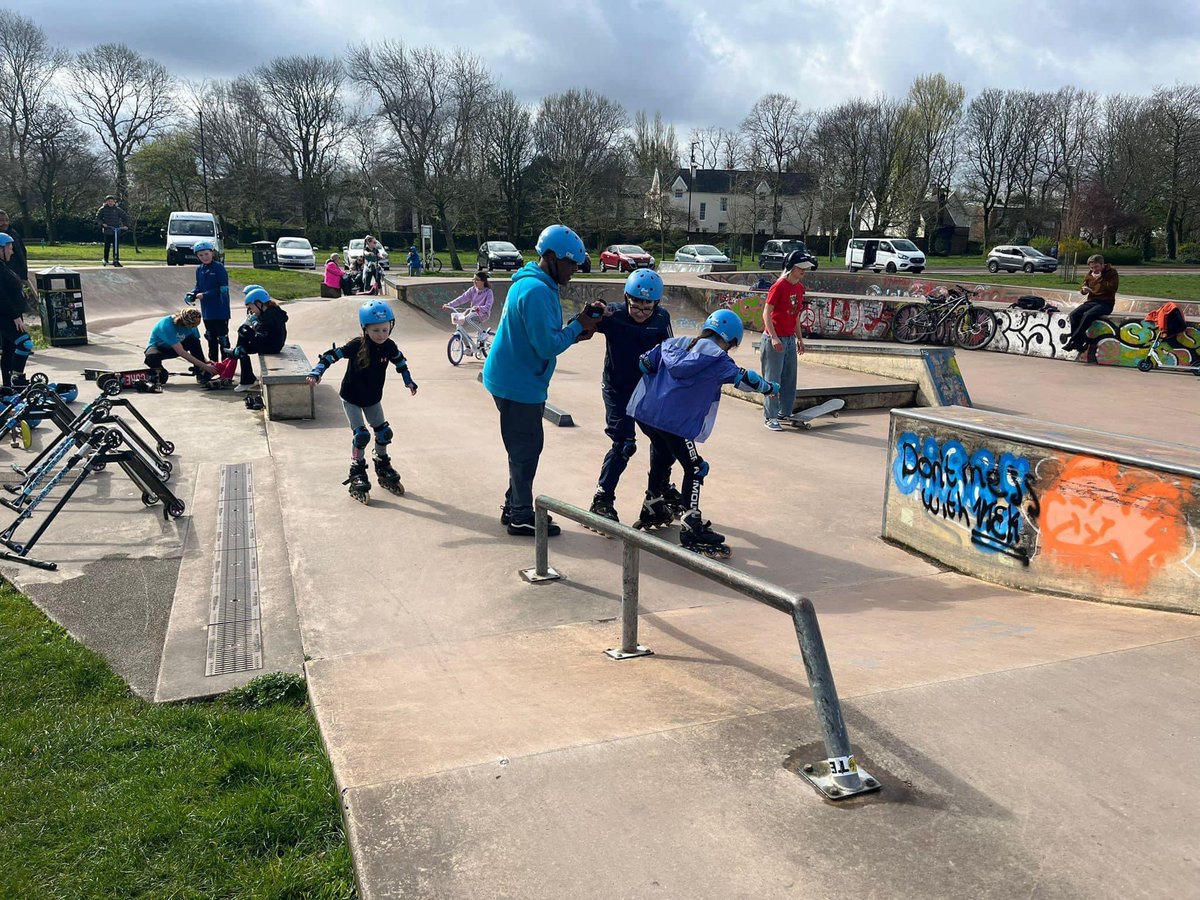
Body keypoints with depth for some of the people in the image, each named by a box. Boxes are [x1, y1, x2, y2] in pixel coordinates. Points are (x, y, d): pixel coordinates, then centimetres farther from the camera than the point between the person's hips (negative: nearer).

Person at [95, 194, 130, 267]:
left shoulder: (117, 209, 6)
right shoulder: (103, 209, 4)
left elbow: (125, 217, 12)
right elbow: (98, 217, 4)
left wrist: (125, 225, -2)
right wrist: (102, 223, -12)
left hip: (117, 231, 1)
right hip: (107, 230, -1)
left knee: (116, 246, -5)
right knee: (107, 246, 3)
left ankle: (116, 260, -1)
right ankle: (105, 260, 17)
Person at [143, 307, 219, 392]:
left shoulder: (191, 325, -16)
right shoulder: (167, 325, -35)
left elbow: (197, 347, -4)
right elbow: (181, 352, -37)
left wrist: (206, 361, -20)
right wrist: (204, 366, -39)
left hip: (174, 347, 6)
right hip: (157, 347, -6)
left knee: (194, 341, -24)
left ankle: (202, 374, -18)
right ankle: (154, 377, -10)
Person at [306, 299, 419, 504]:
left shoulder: (389, 346, -12)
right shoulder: (356, 346, -26)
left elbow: (400, 362, 8)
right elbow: (332, 355, -23)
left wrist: (409, 381, 15)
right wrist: (316, 372, -33)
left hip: (373, 399, 5)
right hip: (351, 398, -5)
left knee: (384, 432, 8)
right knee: (361, 435, -12)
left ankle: (383, 469, 30)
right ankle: (357, 475, 3)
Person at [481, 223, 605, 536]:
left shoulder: (533, 284, 11)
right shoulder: (536, 291, -23)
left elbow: (542, 336, 14)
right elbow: (547, 346, -25)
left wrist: (577, 329, 0)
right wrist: (578, 325, -13)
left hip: (517, 380, 10)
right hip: (519, 384, -10)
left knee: (525, 448, 17)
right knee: (527, 448, 1)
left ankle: (514, 506, 28)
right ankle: (521, 516, 12)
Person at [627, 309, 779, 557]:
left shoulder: (674, 343, 16)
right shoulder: (717, 358, 0)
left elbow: (645, 362, 15)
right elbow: (743, 379, 10)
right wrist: (770, 387, 28)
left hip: (644, 411, 7)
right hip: (675, 420, -7)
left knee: (662, 454, 29)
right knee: (695, 468, 3)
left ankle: (652, 508, 41)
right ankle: (691, 526, -2)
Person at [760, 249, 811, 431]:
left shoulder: (800, 287, 9)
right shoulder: (779, 286, -15)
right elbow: (766, 313, -17)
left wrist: (799, 338, 19)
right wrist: (774, 338, -25)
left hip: (790, 339, 8)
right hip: (774, 339, -8)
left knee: (790, 378, 13)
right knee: (773, 380, -3)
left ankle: (785, 412, 25)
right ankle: (770, 417, 3)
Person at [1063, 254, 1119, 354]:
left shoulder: (1111, 272, 1)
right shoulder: (1090, 274, 16)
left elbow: (1113, 288, -12)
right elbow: (1082, 290, 20)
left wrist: (1099, 279, -13)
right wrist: (1084, 290, -5)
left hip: (1105, 303, -6)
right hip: (1091, 301, 6)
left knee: (1088, 315, -34)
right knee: (1074, 314, -23)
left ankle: (1073, 341, -33)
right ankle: (1081, 342, -29)